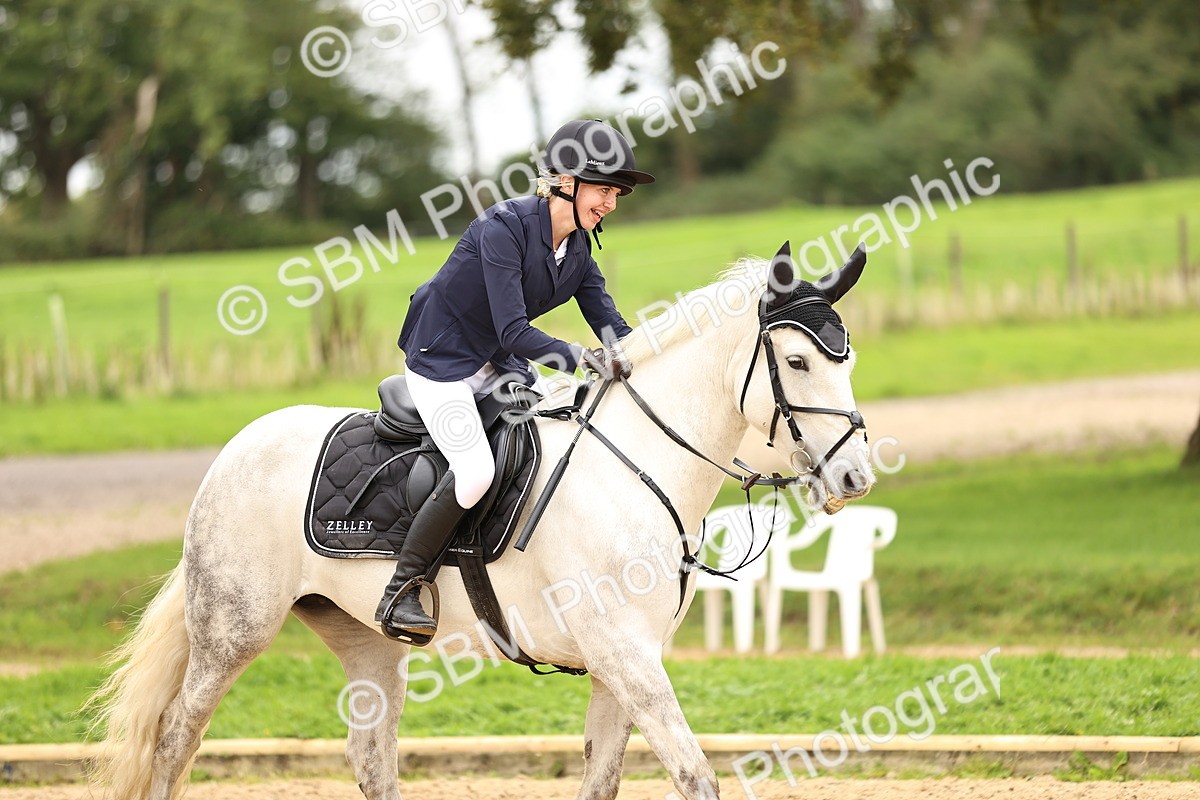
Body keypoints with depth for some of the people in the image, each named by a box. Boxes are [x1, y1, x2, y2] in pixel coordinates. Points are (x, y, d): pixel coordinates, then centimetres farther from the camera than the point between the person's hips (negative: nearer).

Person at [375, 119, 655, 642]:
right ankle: (400, 593, -15)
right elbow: (513, 332, -29)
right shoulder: (504, 228, -24)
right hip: (442, 359, -9)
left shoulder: (579, 246, 1)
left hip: (497, 365, 9)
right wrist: (582, 359, -39)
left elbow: (613, 330, 1)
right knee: (476, 471, -27)